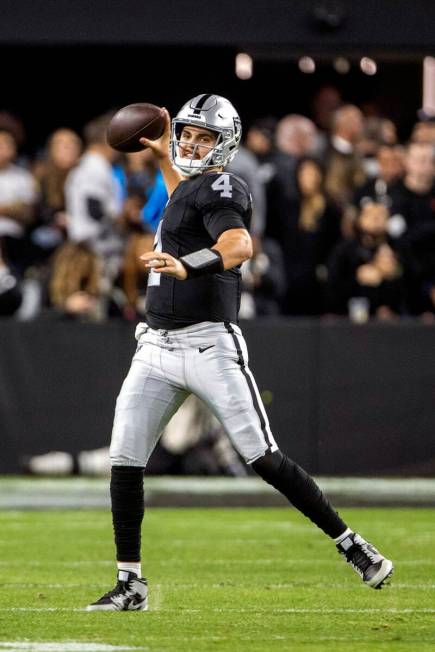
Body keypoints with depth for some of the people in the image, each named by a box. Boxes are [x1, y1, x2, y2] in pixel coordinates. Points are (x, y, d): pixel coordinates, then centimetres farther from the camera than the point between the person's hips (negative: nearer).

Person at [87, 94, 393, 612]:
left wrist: (186, 267, -48)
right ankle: (130, 585, 6)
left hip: (209, 346, -8)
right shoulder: (190, 187, 17)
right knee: (124, 462, -1)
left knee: (264, 459, -9)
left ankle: (352, 546, 1)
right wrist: (164, 158, 42)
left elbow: (239, 244, -31)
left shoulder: (219, 187, -10)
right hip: (157, 349, 8)